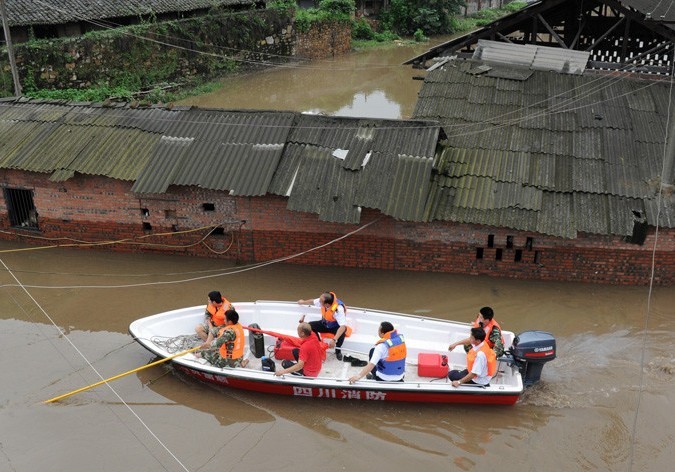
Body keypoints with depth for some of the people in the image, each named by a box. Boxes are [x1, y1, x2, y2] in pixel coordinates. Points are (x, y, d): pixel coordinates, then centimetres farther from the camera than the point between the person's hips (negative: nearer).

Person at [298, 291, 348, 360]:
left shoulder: (339, 309, -39)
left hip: (336, 327, -5)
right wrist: (303, 302, 21)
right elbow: (313, 301, 2)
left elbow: (343, 326, -47)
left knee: (342, 332, -38)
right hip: (325, 324, 6)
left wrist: (334, 340, -57)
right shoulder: (322, 300, -23)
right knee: (310, 325, -16)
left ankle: (337, 350, -8)